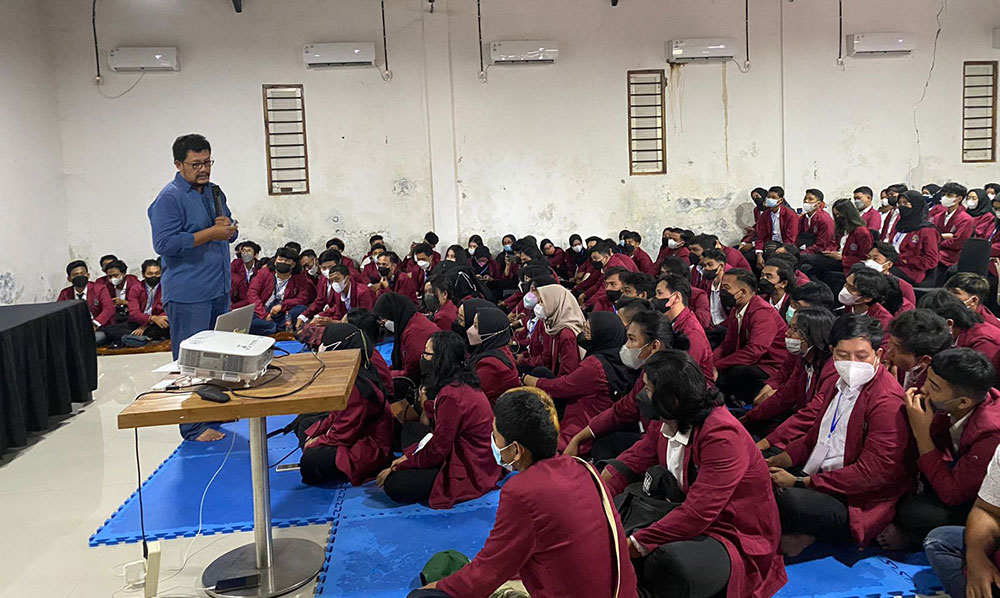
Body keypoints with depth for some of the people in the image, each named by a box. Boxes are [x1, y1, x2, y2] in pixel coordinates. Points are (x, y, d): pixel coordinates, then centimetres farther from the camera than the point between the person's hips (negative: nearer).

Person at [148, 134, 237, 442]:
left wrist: (228, 227, -3)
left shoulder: (215, 192, 15)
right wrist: (210, 233, -21)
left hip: (219, 290, 8)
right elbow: (164, 243, -19)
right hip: (188, 296, -8)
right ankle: (195, 428, 4)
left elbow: (229, 233, 22)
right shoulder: (169, 198, -10)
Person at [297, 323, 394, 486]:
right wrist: (315, 434, 2)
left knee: (310, 462, -26)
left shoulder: (356, 386, -30)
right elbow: (336, 414, 12)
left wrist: (316, 443, -10)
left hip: (371, 450, -11)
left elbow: (344, 435, -24)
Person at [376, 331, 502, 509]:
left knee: (394, 485, -13)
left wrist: (396, 469, -9)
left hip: (471, 474, -10)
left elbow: (437, 450, -18)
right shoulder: (463, 383, 5)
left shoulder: (452, 395, -25)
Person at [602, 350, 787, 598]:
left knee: (667, 561, -37)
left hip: (736, 540, -8)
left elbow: (697, 513, -32)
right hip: (690, 521, 8)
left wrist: (633, 545, -32)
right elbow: (630, 462, 1)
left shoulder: (722, 436, -26)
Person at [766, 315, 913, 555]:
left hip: (857, 503, -9)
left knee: (788, 500, -34)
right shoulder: (839, 382, 11)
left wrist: (800, 482, -22)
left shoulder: (888, 402, -18)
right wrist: (774, 462, 0)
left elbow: (871, 472, -22)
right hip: (818, 478, 9)